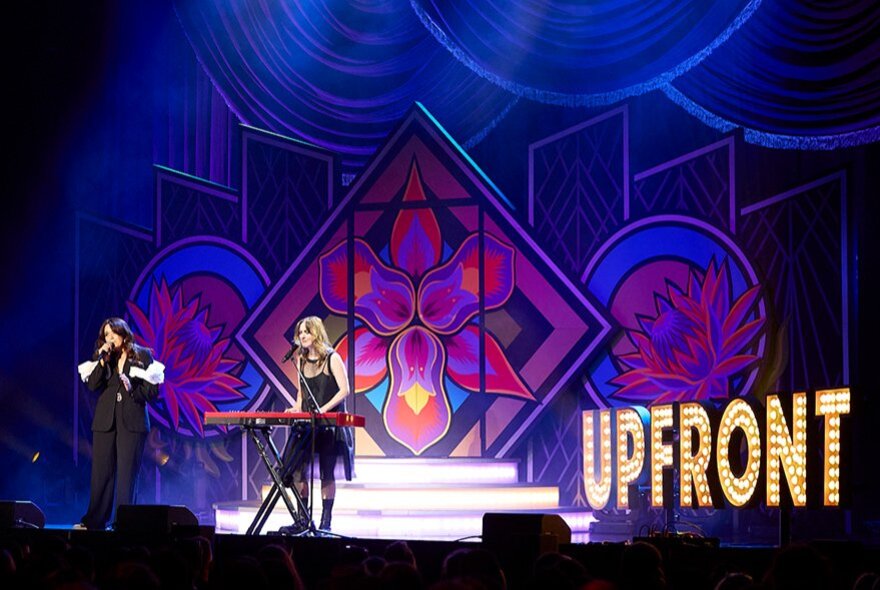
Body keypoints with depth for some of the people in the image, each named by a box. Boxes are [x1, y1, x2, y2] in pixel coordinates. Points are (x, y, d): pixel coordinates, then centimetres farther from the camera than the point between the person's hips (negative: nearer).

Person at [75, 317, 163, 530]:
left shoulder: (142, 356, 3)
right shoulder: (102, 358, 12)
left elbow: (152, 391, 0)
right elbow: (92, 385, -2)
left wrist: (132, 389, -15)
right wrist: (102, 360, -9)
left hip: (132, 422, -3)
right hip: (105, 421, 3)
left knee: (127, 474, -3)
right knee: (101, 472, 1)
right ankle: (94, 520, 4)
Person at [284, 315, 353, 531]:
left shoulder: (332, 358, -6)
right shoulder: (301, 360, 12)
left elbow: (344, 390, -12)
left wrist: (323, 409, -22)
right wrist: (297, 408, 2)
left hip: (329, 423, -5)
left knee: (327, 473, -2)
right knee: (298, 470, -2)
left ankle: (326, 521, 3)